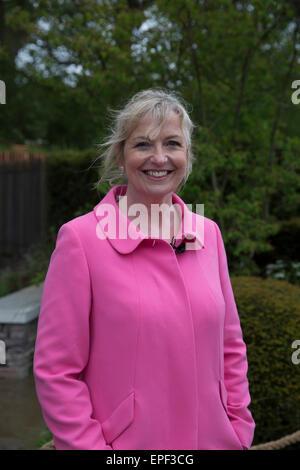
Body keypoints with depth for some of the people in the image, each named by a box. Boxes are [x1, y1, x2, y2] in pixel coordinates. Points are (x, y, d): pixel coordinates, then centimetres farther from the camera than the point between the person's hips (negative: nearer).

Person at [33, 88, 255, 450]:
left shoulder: (208, 233, 1)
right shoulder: (80, 239, -13)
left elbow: (230, 347, 8)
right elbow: (55, 371, -12)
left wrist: (240, 431, 3)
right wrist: (90, 446, -15)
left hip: (212, 440, 4)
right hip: (127, 444, -4)